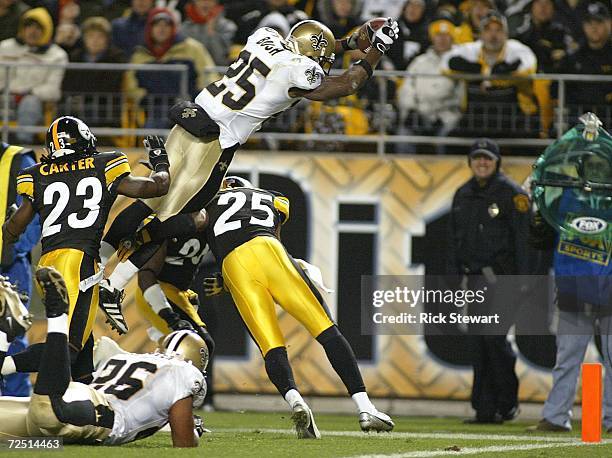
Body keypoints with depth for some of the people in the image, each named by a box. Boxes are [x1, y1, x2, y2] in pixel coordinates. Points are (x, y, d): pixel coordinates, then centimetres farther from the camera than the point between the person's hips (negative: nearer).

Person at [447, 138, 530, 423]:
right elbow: (454, 240, 21)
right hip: (474, 277, 6)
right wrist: (453, 279, 15)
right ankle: (486, 409, 6)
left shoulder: (511, 193, -3)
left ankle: (507, 400, 0)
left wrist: (522, 280, -14)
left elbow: (523, 239, -7)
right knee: (478, 342, 3)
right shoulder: (463, 195, 16)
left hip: (501, 276, -6)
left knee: (493, 335, -14)